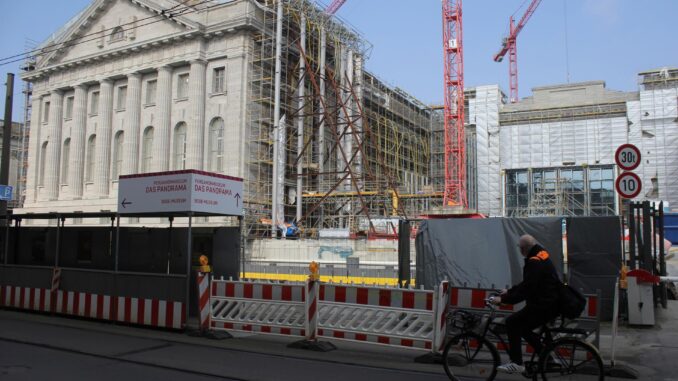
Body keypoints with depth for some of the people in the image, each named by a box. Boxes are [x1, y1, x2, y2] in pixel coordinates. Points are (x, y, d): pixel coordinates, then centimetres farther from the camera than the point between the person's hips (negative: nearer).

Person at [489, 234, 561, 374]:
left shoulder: (534, 263, -21)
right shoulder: (541, 256, 12)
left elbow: (526, 289, -26)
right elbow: (526, 284, 21)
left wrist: (503, 299, -21)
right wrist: (509, 291, 22)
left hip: (544, 306, -10)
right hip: (550, 303, 10)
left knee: (512, 323, -8)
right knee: (523, 327, 18)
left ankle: (516, 363, -5)